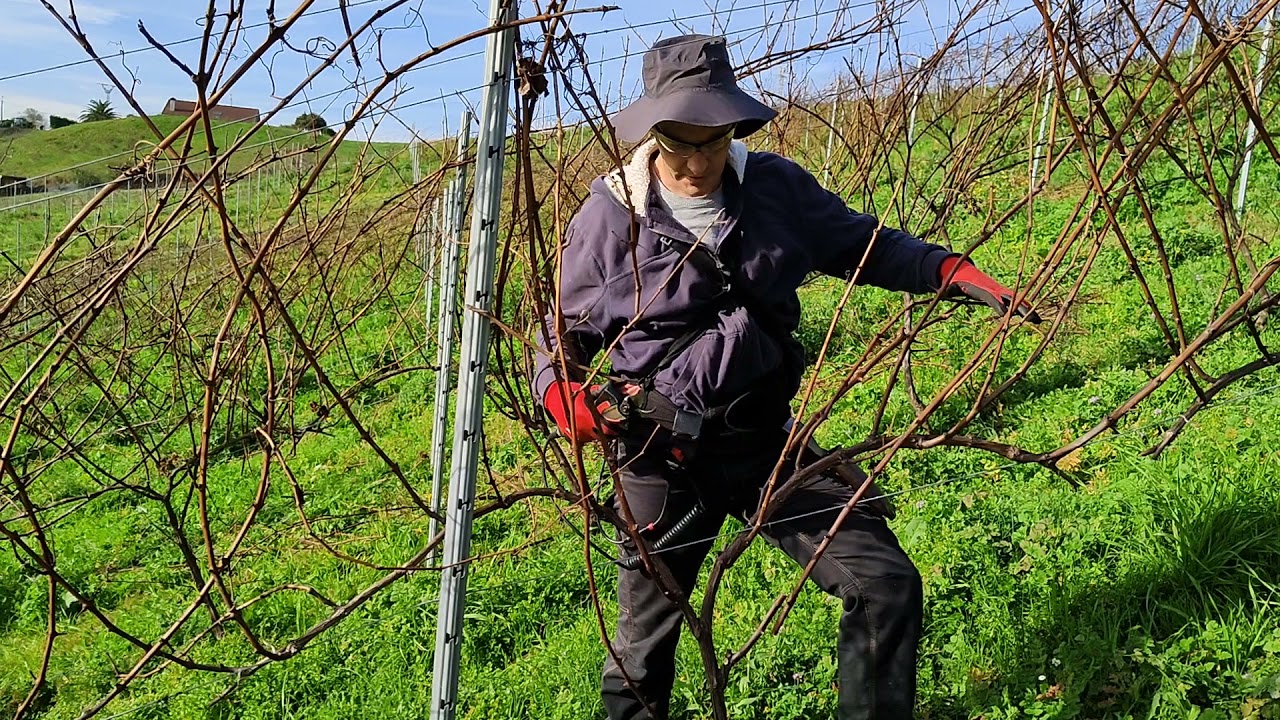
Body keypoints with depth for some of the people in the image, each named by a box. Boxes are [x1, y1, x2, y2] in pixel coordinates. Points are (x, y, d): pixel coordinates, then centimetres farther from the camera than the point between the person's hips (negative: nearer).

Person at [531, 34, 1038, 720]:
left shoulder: (777, 187, -3)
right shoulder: (609, 215, -9)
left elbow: (863, 245, 11)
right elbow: (563, 332, 0)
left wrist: (954, 272, -4)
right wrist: (564, 395, -21)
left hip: (768, 440, 3)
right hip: (664, 457, -2)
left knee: (887, 586, -1)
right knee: (645, 638, 13)